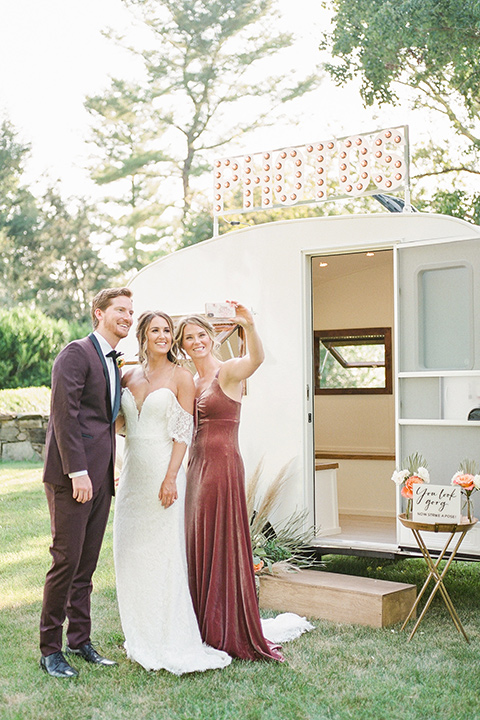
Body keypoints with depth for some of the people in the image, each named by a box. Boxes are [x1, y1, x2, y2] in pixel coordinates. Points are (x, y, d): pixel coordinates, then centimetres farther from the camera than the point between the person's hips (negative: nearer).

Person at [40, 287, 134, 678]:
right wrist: (77, 471, -20)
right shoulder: (76, 354, -7)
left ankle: (80, 639, 21)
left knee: (88, 562, 12)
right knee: (67, 559, -4)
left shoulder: (115, 364, 19)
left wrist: (111, 470, 13)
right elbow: (64, 415, -15)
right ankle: (50, 649, 7)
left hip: (100, 476, 8)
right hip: (73, 474, -8)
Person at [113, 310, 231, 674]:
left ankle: (171, 641, 6)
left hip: (163, 471, -6)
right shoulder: (130, 376, 11)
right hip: (132, 472, 6)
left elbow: (183, 432, -9)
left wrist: (171, 478, -16)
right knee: (131, 553, 10)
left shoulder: (180, 376, -4)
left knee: (164, 553, -4)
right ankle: (141, 637, 23)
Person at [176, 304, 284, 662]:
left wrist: (249, 326, -49)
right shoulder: (191, 382, 15)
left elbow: (256, 359, -30)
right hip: (196, 466, 8)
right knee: (197, 547, 12)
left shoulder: (228, 371, -8)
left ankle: (232, 635, 9)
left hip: (223, 465, -8)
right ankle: (205, 630, 23)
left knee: (222, 545, -2)